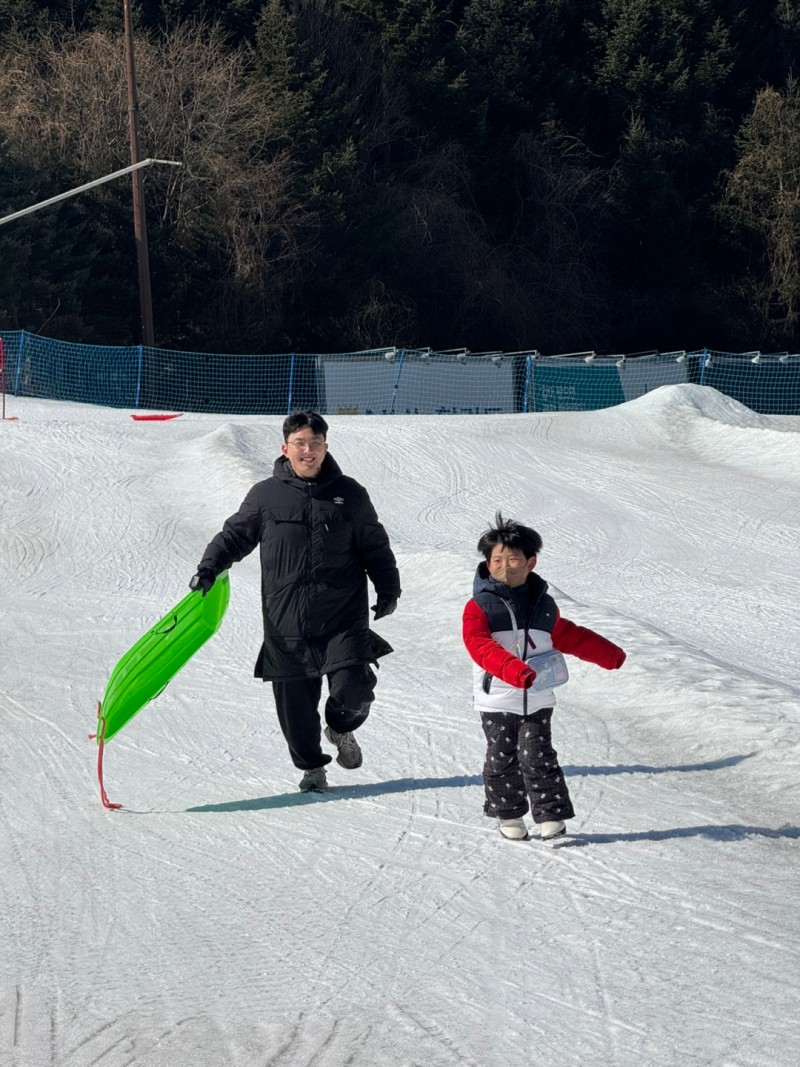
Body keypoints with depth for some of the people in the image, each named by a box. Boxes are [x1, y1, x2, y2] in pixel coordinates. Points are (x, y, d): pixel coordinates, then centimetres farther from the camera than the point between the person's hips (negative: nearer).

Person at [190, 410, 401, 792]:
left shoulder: (350, 495, 7)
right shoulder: (266, 495, 4)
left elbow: (375, 546, 15)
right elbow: (236, 534, 13)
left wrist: (388, 589, 8)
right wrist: (209, 568, 0)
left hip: (343, 614, 0)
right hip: (286, 620, 0)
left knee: (352, 691, -14)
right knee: (294, 702, 2)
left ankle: (340, 729, 21)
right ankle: (311, 766, 24)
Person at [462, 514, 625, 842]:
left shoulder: (543, 605, 10)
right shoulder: (479, 606, -5)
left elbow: (568, 636, 26)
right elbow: (480, 646, -20)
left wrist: (608, 654, 30)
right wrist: (513, 670, -36)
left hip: (537, 700, 2)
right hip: (497, 700, -2)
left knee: (538, 756, -4)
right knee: (502, 759, 5)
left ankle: (551, 815, 1)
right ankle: (508, 815, 19)